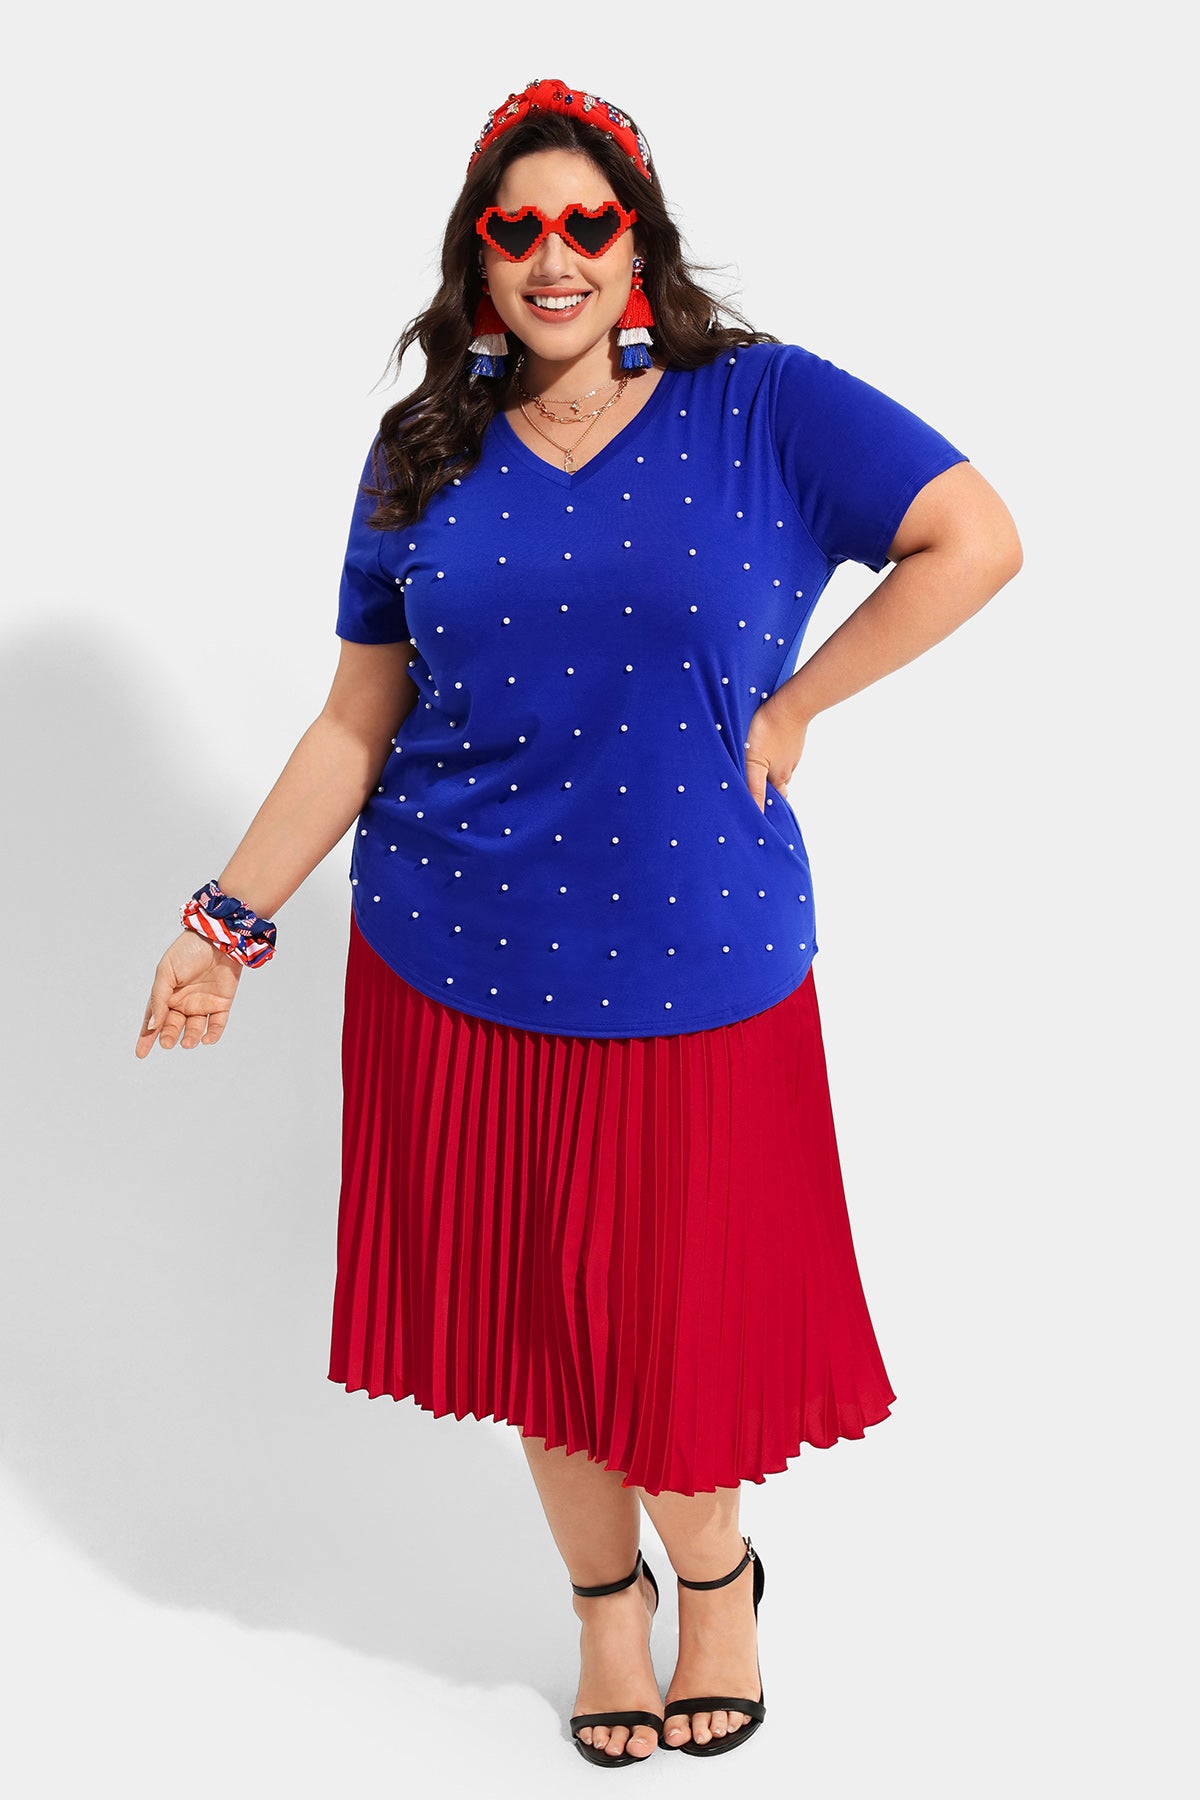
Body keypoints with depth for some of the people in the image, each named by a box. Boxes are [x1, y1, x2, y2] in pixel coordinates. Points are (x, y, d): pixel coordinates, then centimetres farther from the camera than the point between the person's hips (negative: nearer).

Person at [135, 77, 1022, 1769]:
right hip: (454, 970, 3)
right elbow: (354, 725, 6)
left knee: (677, 1316, 6)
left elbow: (977, 540, -8)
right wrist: (233, 915, 2)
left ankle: (716, 1580, 38)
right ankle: (605, 1595, 39)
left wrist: (793, 703, -9)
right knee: (530, 1308, 13)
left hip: (691, 974, -2)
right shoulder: (425, 456, 5)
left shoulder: (762, 406, -3)